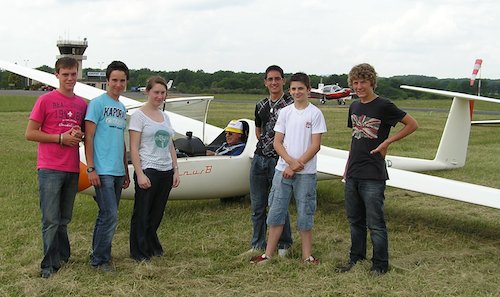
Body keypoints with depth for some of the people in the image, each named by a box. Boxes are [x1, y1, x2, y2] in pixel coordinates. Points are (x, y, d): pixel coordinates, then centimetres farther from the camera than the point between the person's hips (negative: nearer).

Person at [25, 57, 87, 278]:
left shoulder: (82, 104, 11)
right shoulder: (46, 100, -3)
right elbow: (30, 133, -4)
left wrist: (79, 135, -1)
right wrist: (61, 138, -12)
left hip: (72, 169, 5)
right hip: (49, 168, -5)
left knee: (64, 219, 13)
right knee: (51, 220, -5)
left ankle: (62, 256, 25)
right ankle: (50, 264, 3)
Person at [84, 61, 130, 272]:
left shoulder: (122, 107, 17)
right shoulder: (97, 103, -6)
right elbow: (88, 137, -9)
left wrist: (126, 171, 22)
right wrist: (90, 168, -14)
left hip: (117, 172, 7)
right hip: (102, 171, -7)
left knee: (107, 215, 13)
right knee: (110, 215, -9)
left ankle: (99, 255, 23)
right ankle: (100, 259, 3)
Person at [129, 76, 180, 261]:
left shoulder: (165, 117, 14)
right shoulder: (139, 116, -5)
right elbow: (134, 148, -10)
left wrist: (175, 170, 11)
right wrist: (140, 174, -17)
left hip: (166, 171, 6)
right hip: (148, 170, -6)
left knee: (157, 213, 13)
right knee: (142, 214, 3)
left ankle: (152, 247, 27)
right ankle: (139, 253, 14)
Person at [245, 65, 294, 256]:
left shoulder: (291, 104, -8)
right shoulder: (261, 105, 12)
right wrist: (265, 144, 10)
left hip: (279, 160, -6)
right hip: (259, 159, 6)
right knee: (257, 206, 11)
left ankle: (284, 245, 19)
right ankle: (258, 245, 23)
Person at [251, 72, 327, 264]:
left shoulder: (315, 113, -3)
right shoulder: (285, 112, 6)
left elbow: (315, 145, -8)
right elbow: (277, 142, 3)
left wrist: (296, 166, -12)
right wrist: (291, 161, -12)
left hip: (306, 173, -3)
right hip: (282, 169, 3)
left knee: (305, 214, 5)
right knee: (276, 212, 7)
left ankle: (307, 255, 17)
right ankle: (268, 254, 15)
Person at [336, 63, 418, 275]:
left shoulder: (383, 106, -9)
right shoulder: (354, 107, 12)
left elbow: (412, 125, -4)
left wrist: (387, 142, -9)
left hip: (373, 176, -7)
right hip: (352, 175, 7)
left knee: (375, 224, -1)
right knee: (355, 220, 15)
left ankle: (380, 265, 10)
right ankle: (356, 258, 27)